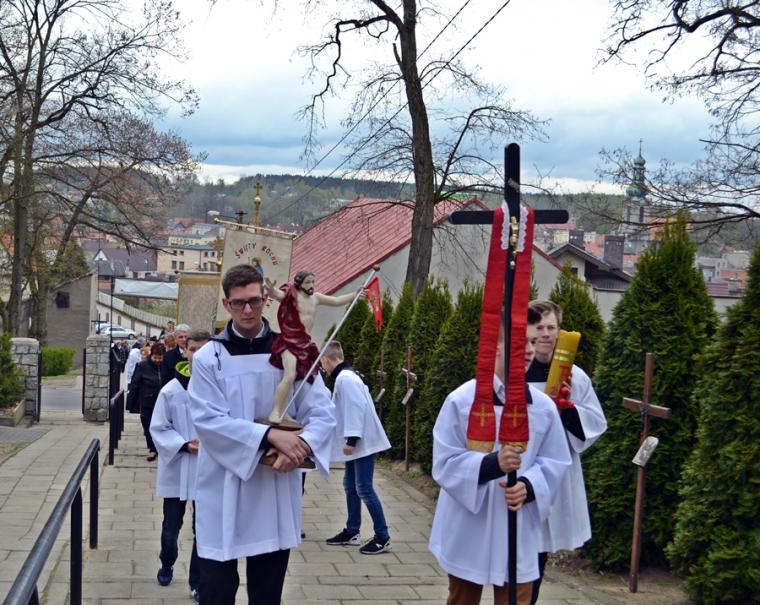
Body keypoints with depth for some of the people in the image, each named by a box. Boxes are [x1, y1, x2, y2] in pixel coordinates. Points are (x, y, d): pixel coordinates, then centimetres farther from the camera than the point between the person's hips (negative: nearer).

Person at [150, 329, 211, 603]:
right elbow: (158, 428, -4)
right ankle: (167, 565, 43)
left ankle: (198, 581, 24)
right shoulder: (171, 390, -9)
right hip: (177, 469, 1)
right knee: (171, 525, 16)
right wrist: (184, 445, -16)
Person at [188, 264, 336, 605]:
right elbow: (208, 420, -13)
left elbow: (323, 413, -1)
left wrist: (300, 445, -22)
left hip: (277, 490, 2)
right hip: (224, 492, -2)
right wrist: (270, 435, -23)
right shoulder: (209, 357, -3)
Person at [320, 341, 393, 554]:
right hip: (358, 441, 10)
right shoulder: (345, 376, 14)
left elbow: (356, 407, -23)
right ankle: (351, 531, 24)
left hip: (362, 442, -10)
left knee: (364, 488, -8)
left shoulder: (344, 378, -17)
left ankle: (382, 537, -4)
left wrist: (351, 439, -23)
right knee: (350, 486, 15)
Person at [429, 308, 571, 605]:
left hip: (518, 532, 2)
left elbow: (554, 463, 3)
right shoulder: (461, 400, -11)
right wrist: (492, 463, -27)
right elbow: (445, 463, -12)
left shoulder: (544, 406, -2)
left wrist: (528, 486, -17)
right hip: (468, 531, -2)